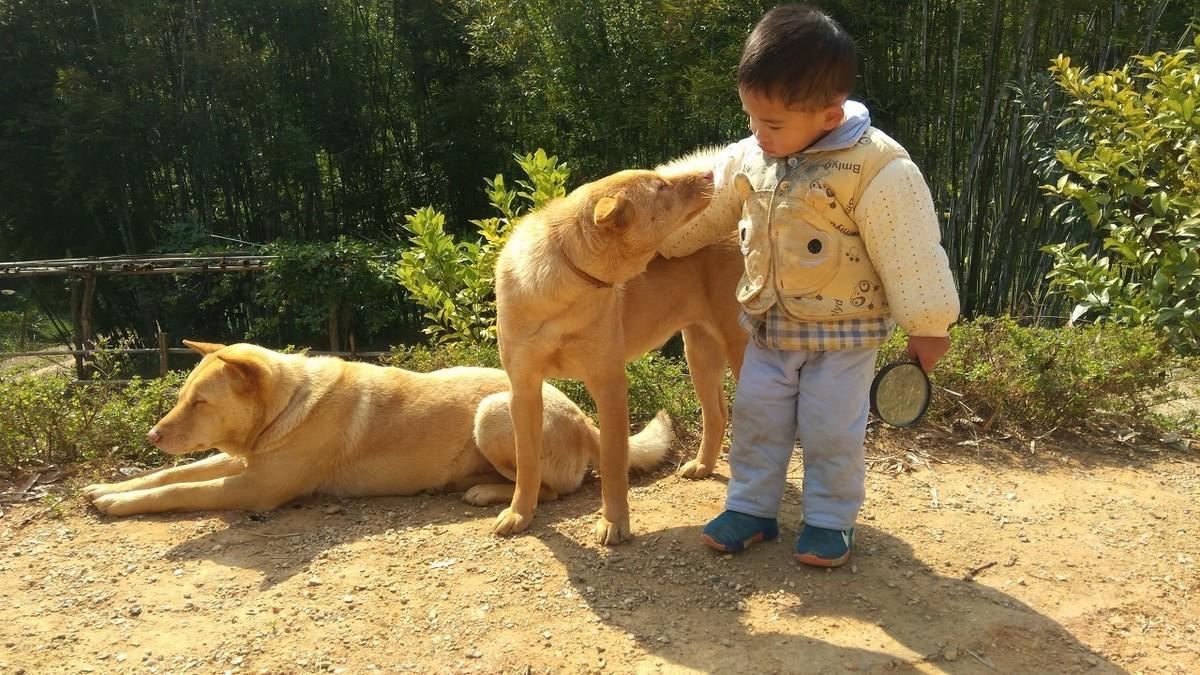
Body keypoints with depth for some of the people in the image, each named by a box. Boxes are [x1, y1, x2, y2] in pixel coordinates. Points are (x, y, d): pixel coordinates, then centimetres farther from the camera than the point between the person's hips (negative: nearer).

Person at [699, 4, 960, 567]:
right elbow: (708, 189, 15)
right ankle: (750, 508, 29)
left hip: (843, 332, -5)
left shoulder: (877, 169, -24)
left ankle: (829, 520, 26)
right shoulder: (748, 159, -6)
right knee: (756, 419, 13)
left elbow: (910, 253, -17)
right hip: (767, 326, 6)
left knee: (831, 431, 7)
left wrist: (927, 327, -11)